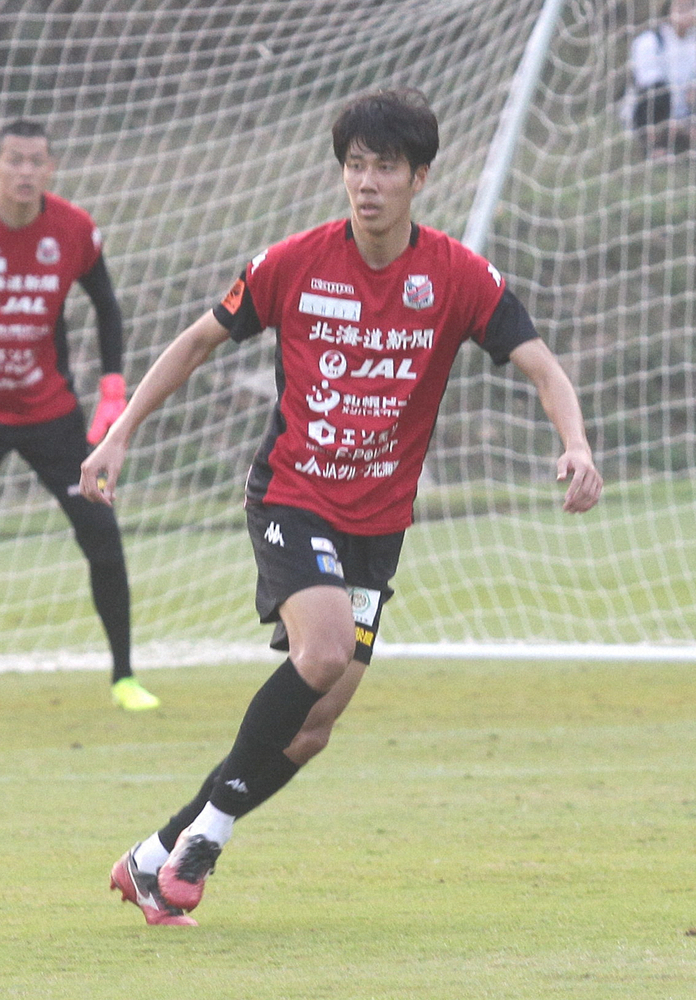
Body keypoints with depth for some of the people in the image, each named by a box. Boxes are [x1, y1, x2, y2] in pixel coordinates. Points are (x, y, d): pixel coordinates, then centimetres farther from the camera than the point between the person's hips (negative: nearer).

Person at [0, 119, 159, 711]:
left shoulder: (75, 231, -8)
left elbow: (106, 306, 8)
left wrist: (113, 390, -2)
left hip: (51, 409, 2)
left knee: (101, 534, -3)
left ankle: (123, 677, 10)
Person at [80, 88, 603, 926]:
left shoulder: (457, 276, -7)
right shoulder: (296, 263, -7)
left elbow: (542, 367, -12)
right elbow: (197, 341, 6)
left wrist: (575, 445, -32)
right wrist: (119, 436, 2)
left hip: (377, 521, 3)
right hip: (290, 499, -3)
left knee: (311, 727, 0)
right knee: (324, 651, -28)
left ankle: (159, 857, 14)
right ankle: (210, 827, -14)